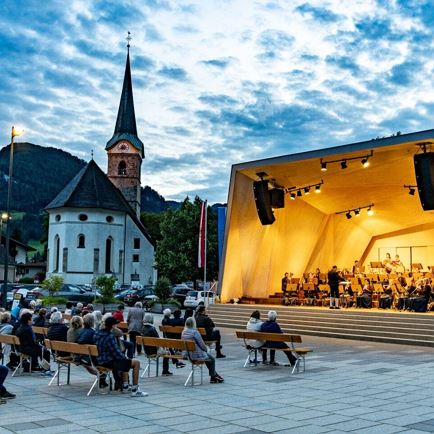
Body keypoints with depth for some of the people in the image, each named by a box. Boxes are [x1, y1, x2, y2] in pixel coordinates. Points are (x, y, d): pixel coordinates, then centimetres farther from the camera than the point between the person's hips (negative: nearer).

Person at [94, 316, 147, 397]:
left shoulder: (97, 334, 2)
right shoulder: (109, 336, -25)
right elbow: (116, 353, -22)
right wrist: (124, 358, 0)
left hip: (100, 361, 9)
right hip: (109, 362, -9)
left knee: (124, 360, 34)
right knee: (136, 363, -2)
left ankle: (125, 385, 38)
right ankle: (135, 390, -1)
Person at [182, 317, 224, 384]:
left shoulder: (183, 332, 2)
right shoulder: (195, 332, -21)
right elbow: (202, 344, -16)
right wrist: (205, 350, 8)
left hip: (188, 354, 8)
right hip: (197, 355, -8)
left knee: (208, 357, 27)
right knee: (212, 359, 15)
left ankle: (215, 376, 36)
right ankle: (213, 377, 27)